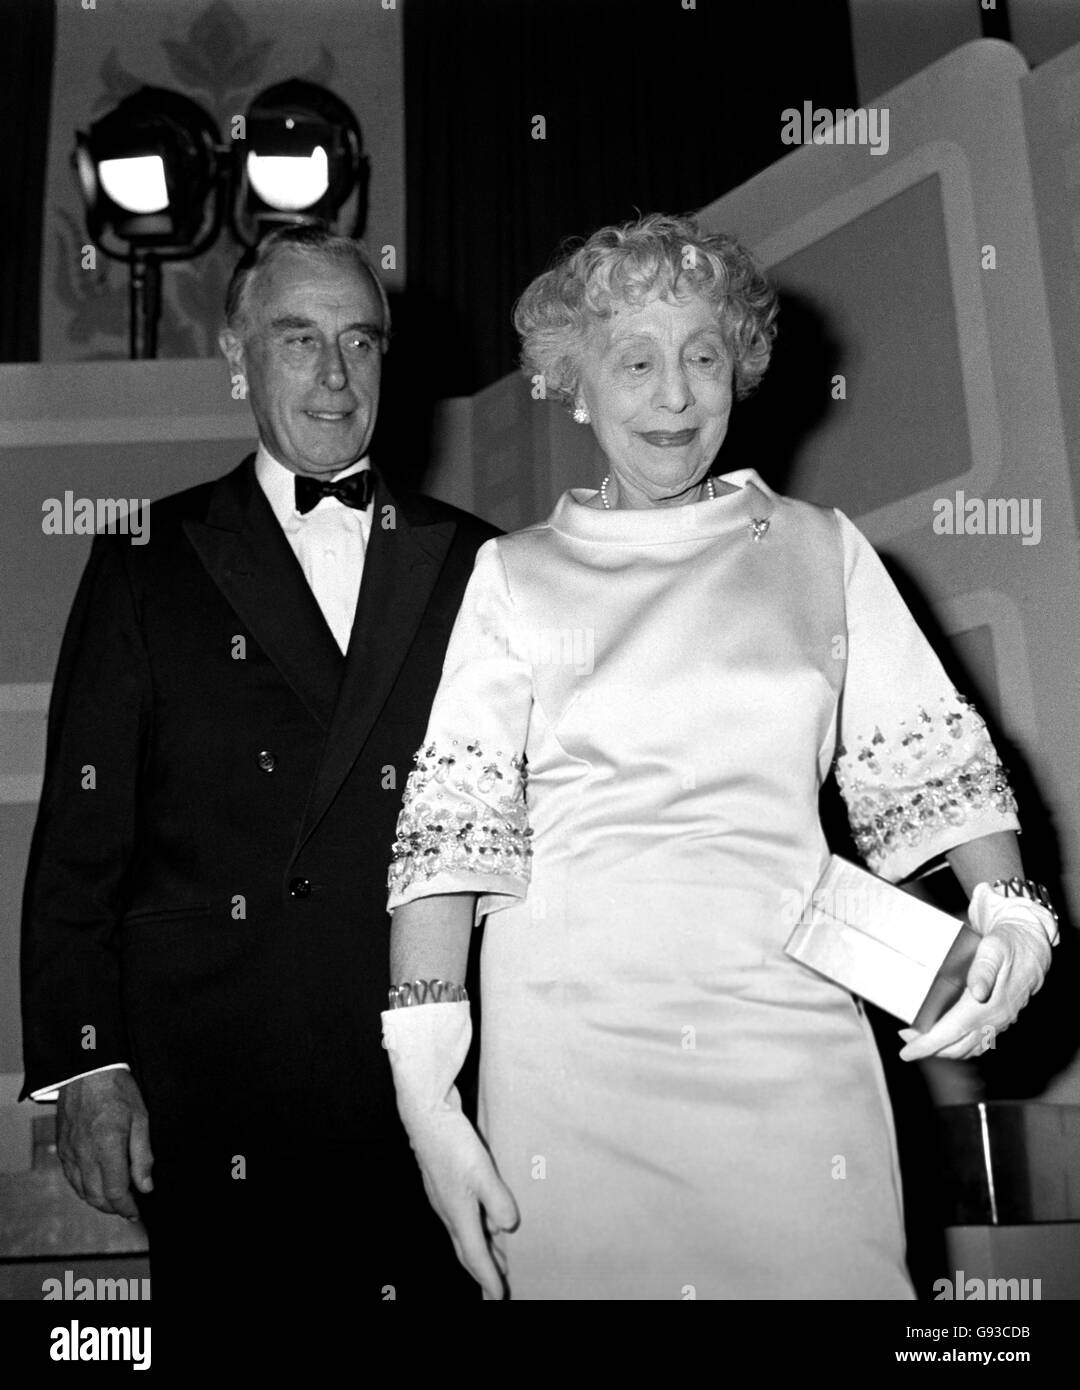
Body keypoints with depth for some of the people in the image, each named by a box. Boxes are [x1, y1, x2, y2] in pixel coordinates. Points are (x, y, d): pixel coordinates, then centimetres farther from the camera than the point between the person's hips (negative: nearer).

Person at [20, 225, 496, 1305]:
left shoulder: (471, 564, 5)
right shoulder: (149, 563, 4)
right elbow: (78, 840, 1)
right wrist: (82, 1064, -5)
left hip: (428, 1092, 1)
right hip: (210, 1100, 0)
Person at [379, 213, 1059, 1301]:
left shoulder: (820, 550, 9)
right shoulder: (514, 573, 5)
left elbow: (931, 761, 9)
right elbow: (451, 821, -3)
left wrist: (1008, 912, -9)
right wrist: (425, 1095, -10)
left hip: (792, 1038, 1)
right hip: (568, 1046, -1)